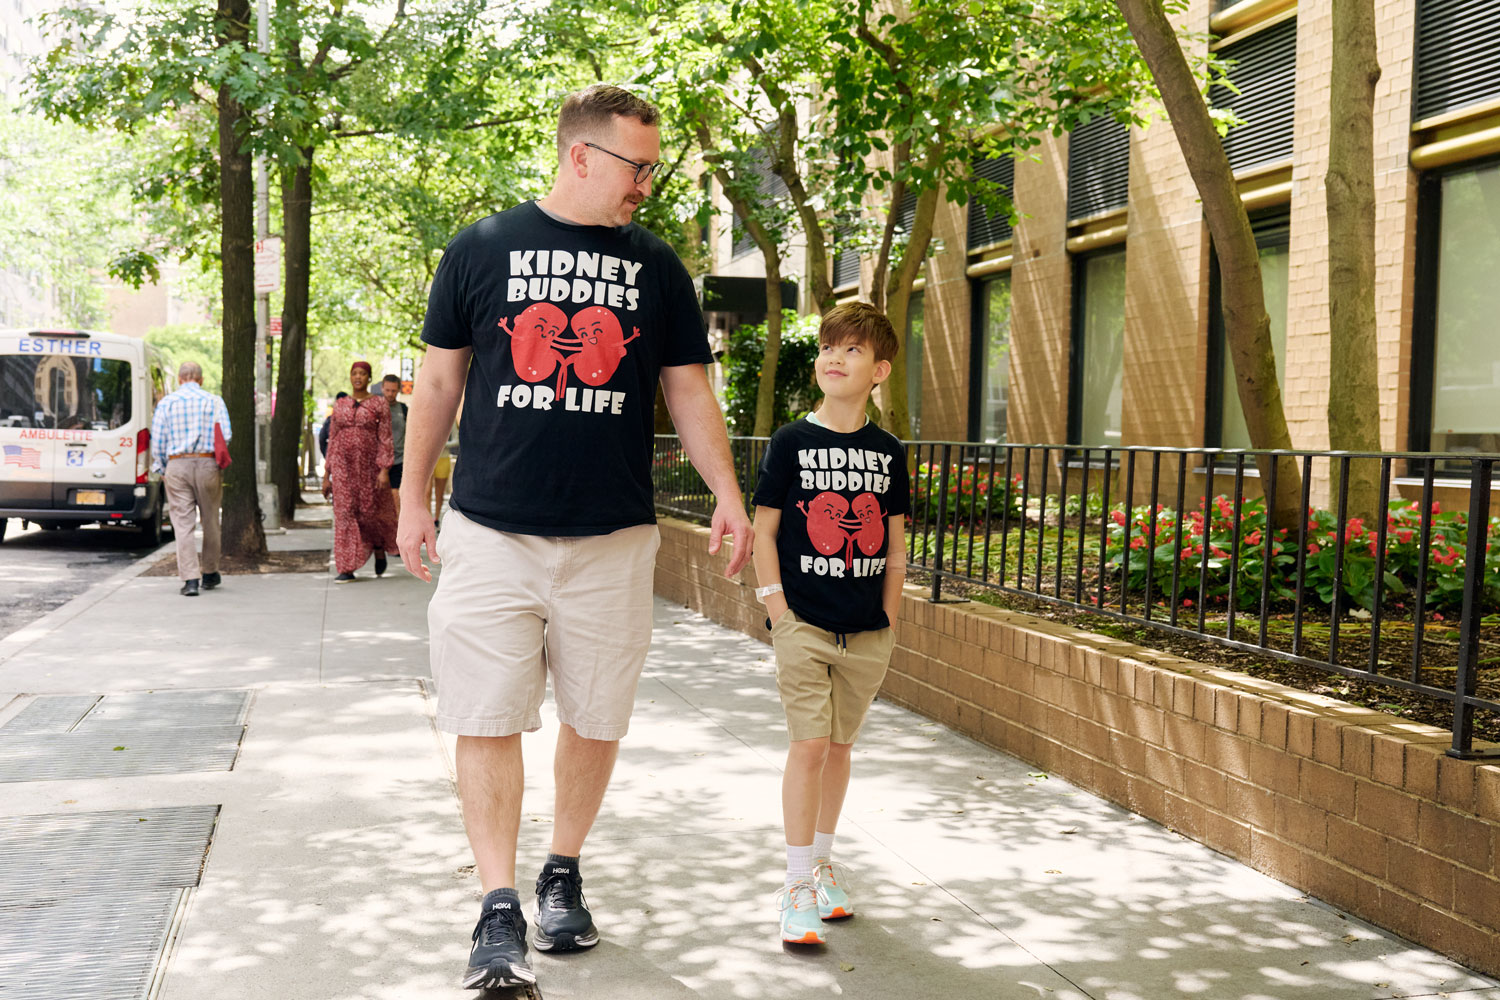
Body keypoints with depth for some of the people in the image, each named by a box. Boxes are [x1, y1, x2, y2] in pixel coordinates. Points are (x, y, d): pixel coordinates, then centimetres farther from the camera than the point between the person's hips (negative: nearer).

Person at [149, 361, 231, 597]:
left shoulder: (166, 403, 6)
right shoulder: (214, 401, 5)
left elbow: (157, 441, 3)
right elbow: (225, 437, -3)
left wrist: (161, 471, 12)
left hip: (177, 465, 0)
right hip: (207, 465, 0)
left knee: (183, 524, -1)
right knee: (210, 521, 14)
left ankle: (190, 579, -8)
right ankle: (209, 574, 25)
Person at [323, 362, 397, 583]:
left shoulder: (379, 404, 0)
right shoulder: (340, 405, 10)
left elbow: (385, 439, -4)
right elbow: (332, 441, 12)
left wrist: (385, 470, -14)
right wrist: (326, 475, 9)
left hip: (370, 465, -2)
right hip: (344, 466, 2)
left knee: (371, 511, 3)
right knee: (345, 513, -4)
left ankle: (380, 550, 34)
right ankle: (347, 569, -4)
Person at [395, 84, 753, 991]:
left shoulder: (657, 266, 8)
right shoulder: (482, 249, 3)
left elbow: (689, 392, 9)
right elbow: (440, 381, 9)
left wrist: (727, 494, -3)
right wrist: (413, 497, 8)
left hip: (613, 538, 2)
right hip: (491, 531, -2)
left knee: (596, 719, 9)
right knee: (488, 720, -3)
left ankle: (566, 874, 28)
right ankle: (500, 911, 6)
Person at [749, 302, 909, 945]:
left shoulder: (887, 452, 6)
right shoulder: (791, 443, -3)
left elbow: (894, 544, 11)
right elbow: (763, 531, -3)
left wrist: (887, 619, 5)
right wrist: (780, 614, -8)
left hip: (867, 632, 4)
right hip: (803, 625, -3)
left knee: (839, 745, 13)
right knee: (809, 745, -7)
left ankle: (821, 862, 29)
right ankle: (798, 888, 1)